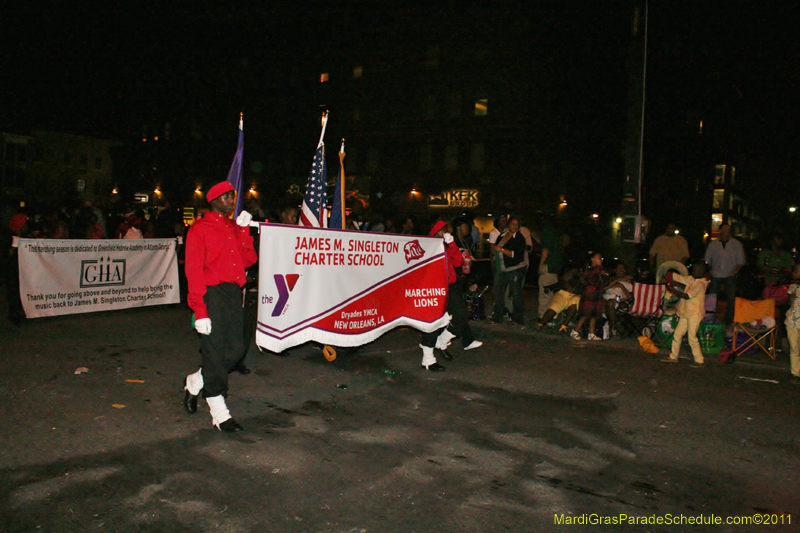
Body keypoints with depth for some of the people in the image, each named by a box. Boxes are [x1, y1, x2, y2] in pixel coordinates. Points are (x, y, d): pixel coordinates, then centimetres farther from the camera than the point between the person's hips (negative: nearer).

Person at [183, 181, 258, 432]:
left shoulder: (235, 228, 18)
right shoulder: (200, 229, -2)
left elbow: (249, 259, 9)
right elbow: (194, 271, -9)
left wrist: (244, 230, 2)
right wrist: (200, 310, -16)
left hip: (233, 293, 7)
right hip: (212, 294, -7)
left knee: (235, 349, 6)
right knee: (215, 352, -2)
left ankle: (195, 383, 30)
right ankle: (219, 414, 9)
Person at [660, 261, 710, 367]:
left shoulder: (700, 284, -18)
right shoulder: (691, 279, 8)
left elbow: (687, 296, -24)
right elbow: (677, 277, 17)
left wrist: (672, 290, -21)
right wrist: (672, 282, -4)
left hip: (694, 314, -9)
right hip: (686, 313, 9)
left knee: (692, 337, -5)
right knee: (677, 334, 13)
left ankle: (700, 361, 8)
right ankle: (673, 356, 26)